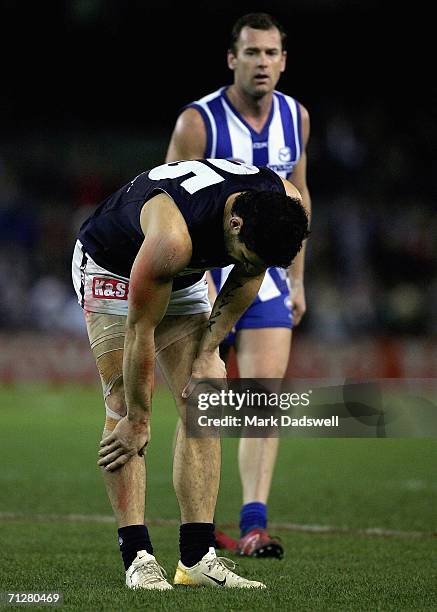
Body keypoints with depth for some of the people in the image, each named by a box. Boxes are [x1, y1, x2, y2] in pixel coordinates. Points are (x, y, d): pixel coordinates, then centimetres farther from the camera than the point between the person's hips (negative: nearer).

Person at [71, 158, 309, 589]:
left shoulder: (284, 205, -24)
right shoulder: (173, 235, -42)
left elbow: (246, 279, -5)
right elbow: (141, 330, -31)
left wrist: (207, 352, -9)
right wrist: (138, 419, -22)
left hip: (184, 279, 6)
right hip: (111, 266, -6)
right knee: (125, 406, -16)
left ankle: (197, 558, -6)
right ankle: (137, 557, -16)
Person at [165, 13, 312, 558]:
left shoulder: (296, 118, 2)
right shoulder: (197, 122, -14)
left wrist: (297, 279, 14)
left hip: (266, 278, 3)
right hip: (205, 275, -3)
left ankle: (254, 524, -16)